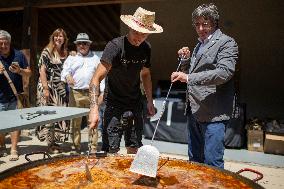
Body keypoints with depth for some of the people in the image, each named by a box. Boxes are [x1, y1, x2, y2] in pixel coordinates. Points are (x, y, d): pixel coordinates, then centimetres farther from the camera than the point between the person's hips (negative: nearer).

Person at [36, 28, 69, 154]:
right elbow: (42, 70, -9)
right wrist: (45, 88, -15)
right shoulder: (47, 52, -2)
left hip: (61, 89, 6)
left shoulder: (65, 54, 14)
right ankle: (50, 143, 5)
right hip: (48, 87, -5)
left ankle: (55, 140, 17)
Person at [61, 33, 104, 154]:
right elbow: (65, 71, 6)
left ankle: (93, 147, 7)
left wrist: (102, 92, 2)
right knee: (75, 121, 3)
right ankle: (76, 146, 14)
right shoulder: (71, 58, 17)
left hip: (92, 93, 0)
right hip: (75, 94, 1)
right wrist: (67, 76, -19)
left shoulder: (95, 58, 16)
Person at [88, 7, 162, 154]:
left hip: (136, 104, 6)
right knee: (111, 151, -6)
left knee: (134, 149, 12)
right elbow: (97, 78, -22)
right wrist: (94, 108, -33)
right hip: (115, 105, -5)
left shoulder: (146, 48, 2)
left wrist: (150, 101, 12)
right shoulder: (115, 46, -17)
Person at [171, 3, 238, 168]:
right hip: (194, 112, 8)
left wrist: (189, 78, -25)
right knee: (194, 159, 17)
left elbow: (225, 73, -21)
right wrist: (186, 59, 7)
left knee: (212, 163, -5)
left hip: (213, 114, -8)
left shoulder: (227, 43, -5)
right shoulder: (200, 45, 19)